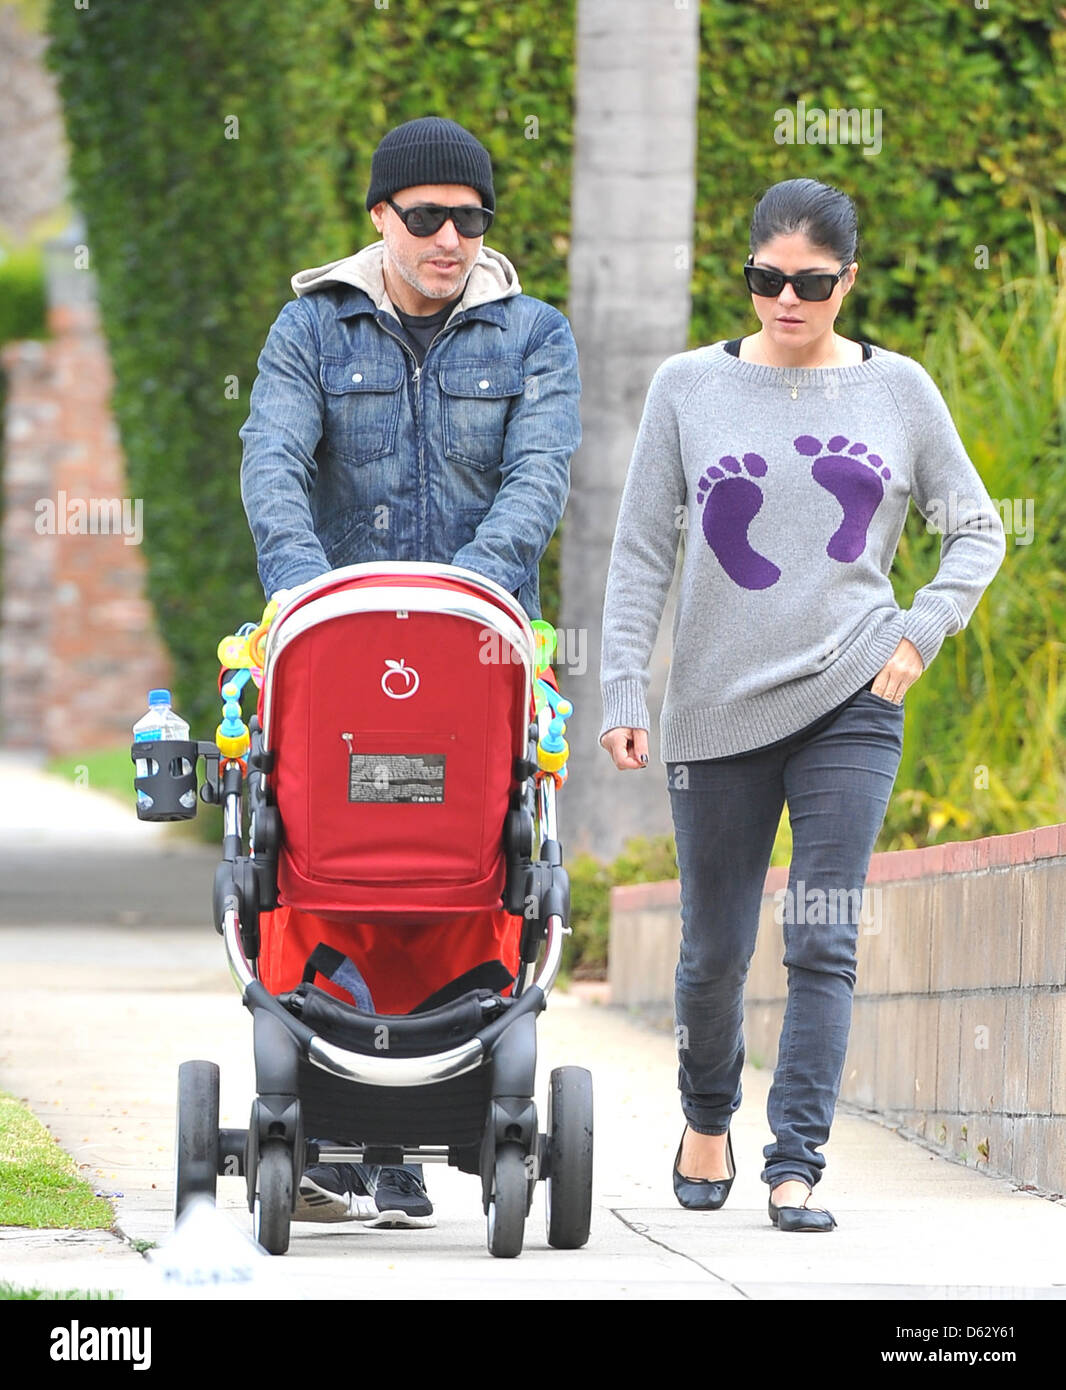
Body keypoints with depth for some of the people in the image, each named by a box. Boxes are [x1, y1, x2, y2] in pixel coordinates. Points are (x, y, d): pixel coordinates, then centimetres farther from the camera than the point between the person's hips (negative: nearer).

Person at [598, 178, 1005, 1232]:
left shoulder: (897, 390, 5)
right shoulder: (689, 386, 4)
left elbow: (978, 530, 14)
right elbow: (641, 550, 5)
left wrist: (920, 634, 1)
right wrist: (621, 691, -2)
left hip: (850, 703, 0)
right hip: (717, 707, 0)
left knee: (823, 940, -10)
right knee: (715, 946, 7)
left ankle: (796, 1166, -9)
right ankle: (707, 1117, 33)